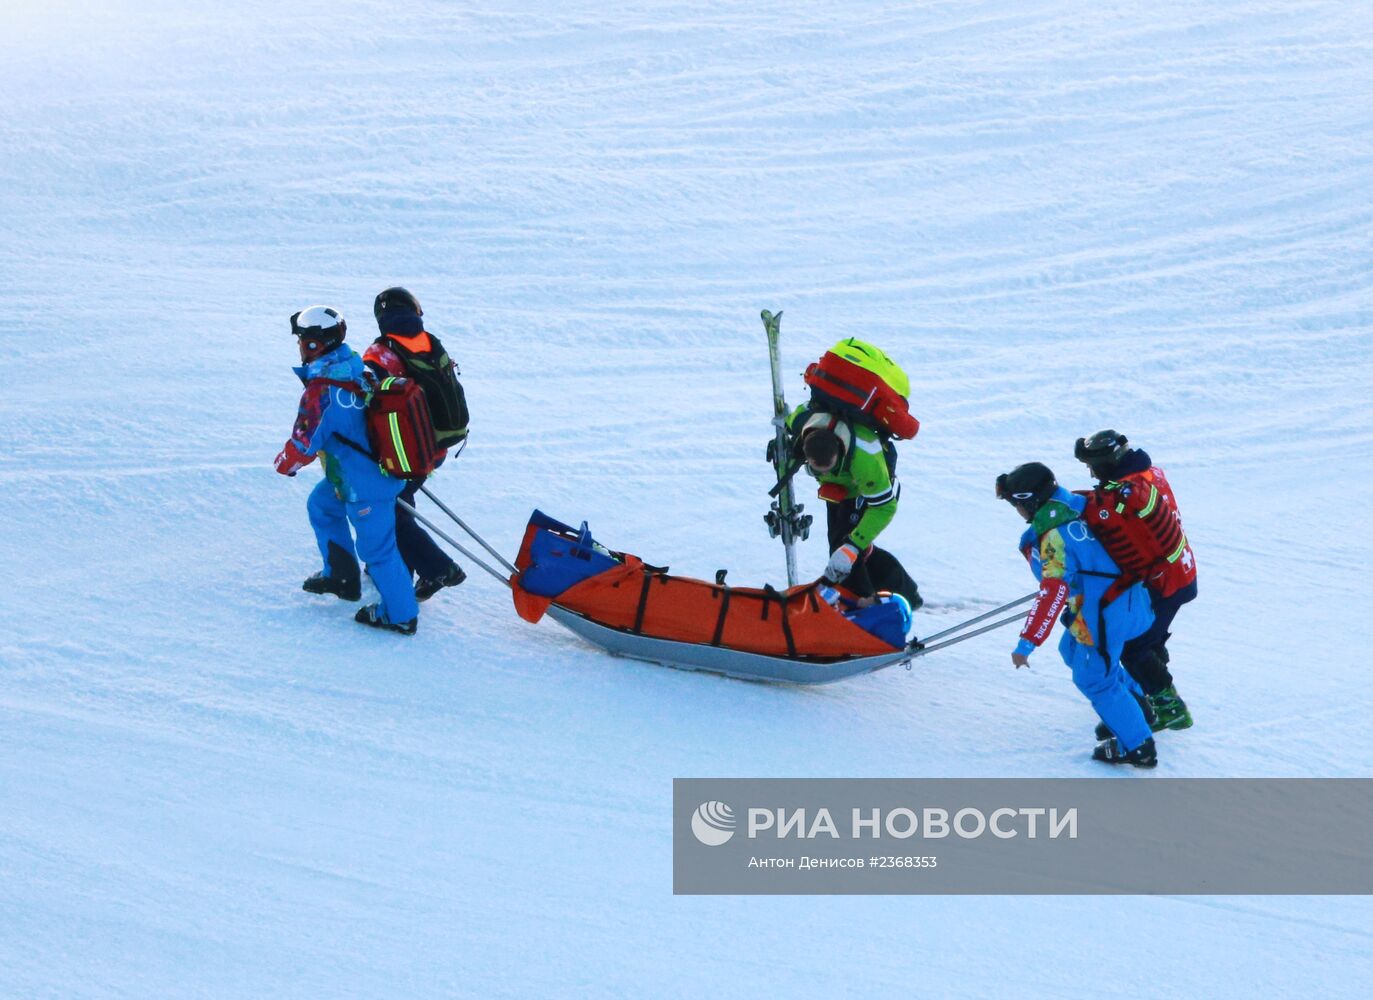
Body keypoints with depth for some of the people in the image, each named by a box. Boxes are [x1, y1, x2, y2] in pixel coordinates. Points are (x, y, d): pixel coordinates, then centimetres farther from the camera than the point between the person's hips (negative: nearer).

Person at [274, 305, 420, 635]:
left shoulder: (320, 391, -25)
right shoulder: (354, 367, 1)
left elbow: (305, 442, -19)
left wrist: (285, 463, 2)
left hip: (363, 486, -10)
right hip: (381, 465, 10)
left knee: (376, 546, 2)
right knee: (321, 505, 28)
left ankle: (401, 616, 12)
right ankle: (341, 576, 38)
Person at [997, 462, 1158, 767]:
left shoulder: (1054, 535, -25)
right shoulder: (1071, 508, 2)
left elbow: (1053, 593, -30)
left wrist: (1027, 642, -28)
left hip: (1104, 613, -10)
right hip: (1119, 596, 10)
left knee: (1093, 678, 5)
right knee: (1073, 651, 27)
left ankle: (1137, 748, 12)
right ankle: (1134, 703, 40)